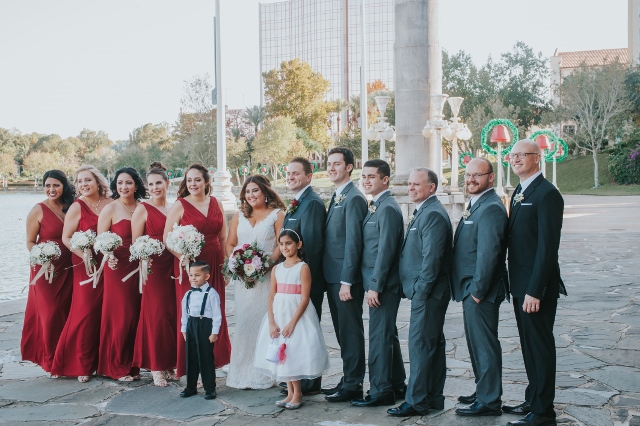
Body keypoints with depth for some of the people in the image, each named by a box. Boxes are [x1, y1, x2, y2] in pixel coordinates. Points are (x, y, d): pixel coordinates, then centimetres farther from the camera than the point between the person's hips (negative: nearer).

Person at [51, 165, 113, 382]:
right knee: (86, 313, -4)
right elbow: (66, 237, -4)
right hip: (87, 266, -3)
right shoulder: (77, 207, -3)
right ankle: (82, 364, 8)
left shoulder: (111, 204, 6)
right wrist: (85, 256, -14)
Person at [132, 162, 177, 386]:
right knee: (156, 315, -3)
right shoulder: (142, 210, -2)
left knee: (172, 315, 6)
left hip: (173, 268, 5)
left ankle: (169, 364, 19)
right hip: (153, 268, -4)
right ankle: (155, 367, 8)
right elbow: (135, 243, -6)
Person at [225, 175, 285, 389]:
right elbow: (230, 244, 14)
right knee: (244, 322, 3)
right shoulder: (239, 216, 17)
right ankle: (242, 373, 10)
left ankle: (264, 375, 3)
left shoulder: (277, 214, 3)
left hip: (267, 276, -4)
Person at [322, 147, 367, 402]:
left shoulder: (354, 198, -14)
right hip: (333, 277, 9)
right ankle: (348, 379, 26)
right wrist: (330, 279, 13)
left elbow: (353, 242, -19)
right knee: (342, 331, 16)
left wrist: (346, 281, -21)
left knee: (351, 331, 1)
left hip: (346, 278, -9)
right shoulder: (336, 198, 15)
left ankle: (353, 385, 10)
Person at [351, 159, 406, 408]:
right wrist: (372, 284, 15)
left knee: (380, 336, -3)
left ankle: (380, 391, 6)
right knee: (387, 334, 16)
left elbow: (386, 250, -20)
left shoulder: (388, 208, -15)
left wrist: (374, 286, -20)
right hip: (376, 283, 10)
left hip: (383, 284, -10)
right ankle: (397, 385, 27)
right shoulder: (375, 207, 14)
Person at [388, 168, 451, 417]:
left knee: (420, 345, -6)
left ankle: (416, 402, 1)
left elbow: (431, 258, -22)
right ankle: (434, 399, 23)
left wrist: (421, 291, -18)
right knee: (433, 344, 14)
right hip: (425, 292, 10)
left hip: (427, 293, -10)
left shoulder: (433, 214, -16)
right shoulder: (423, 212, 16)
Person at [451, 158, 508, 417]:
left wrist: (478, 290, -20)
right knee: (476, 343, 18)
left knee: (484, 345, -2)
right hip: (471, 289, 10)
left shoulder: (491, 208, -17)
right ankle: (483, 391, 31)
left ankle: (489, 402, 7)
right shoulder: (476, 205, 16)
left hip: (481, 291, -10)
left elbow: (489, 253, -23)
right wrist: (471, 289, 15)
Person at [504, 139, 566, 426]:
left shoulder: (546, 194, -15)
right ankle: (533, 400, 30)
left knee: (540, 346, 0)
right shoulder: (519, 192, 14)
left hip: (537, 287, -9)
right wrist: (518, 285, 12)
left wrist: (534, 290, -22)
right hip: (521, 285, 9)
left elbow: (547, 247, -20)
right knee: (528, 345, 17)